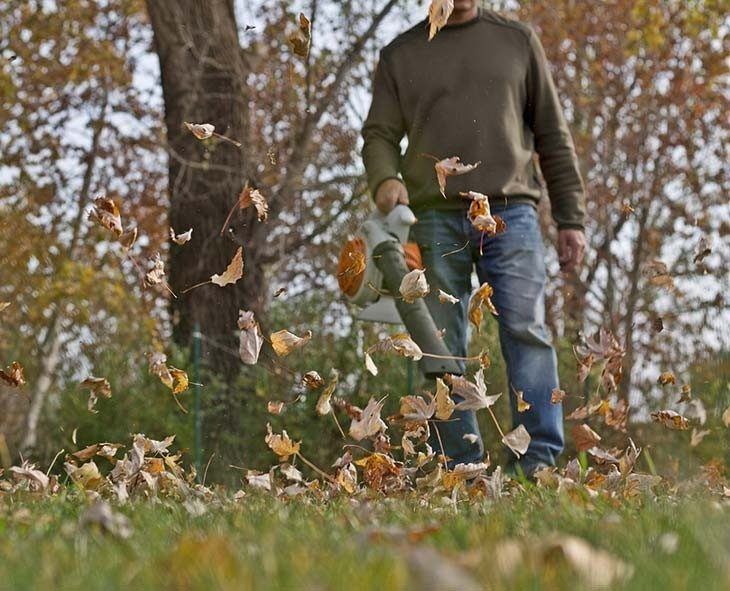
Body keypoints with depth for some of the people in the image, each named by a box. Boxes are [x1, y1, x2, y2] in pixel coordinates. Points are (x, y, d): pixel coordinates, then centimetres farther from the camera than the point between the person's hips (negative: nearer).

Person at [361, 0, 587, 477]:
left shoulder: (517, 40, 15)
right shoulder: (401, 54, 15)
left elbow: (553, 135, 14)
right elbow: (380, 134, 9)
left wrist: (571, 219, 8)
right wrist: (385, 180, -14)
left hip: (511, 211, -1)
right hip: (436, 218, 1)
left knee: (526, 330, -15)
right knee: (443, 350, -2)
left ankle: (540, 460, -18)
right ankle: (462, 469, 1)